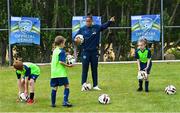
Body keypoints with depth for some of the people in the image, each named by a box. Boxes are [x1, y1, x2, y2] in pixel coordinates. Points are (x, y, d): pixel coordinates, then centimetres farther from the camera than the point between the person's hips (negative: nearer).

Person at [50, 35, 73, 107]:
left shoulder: (54, 51, 14)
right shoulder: (62, 51, -10)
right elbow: (61, 62, -18)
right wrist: (68, 65, -11)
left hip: (54, 72, 7)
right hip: (61, 72, -7)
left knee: (54, 88, 9)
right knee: (66, 85, 1)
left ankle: (53, 103, 10)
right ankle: (65, 101, -10)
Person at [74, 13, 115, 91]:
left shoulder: (96, 28, 2)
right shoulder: (82, 29, 1)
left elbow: (104, 26, -9)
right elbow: (75, 38, 4)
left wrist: (110, 21, -27)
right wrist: (76, 40, -19)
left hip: (94, 52, 1)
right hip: (85, 52, -1)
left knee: (94, 69, 8)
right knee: (85, 69, 1)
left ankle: (95, 85, 15)